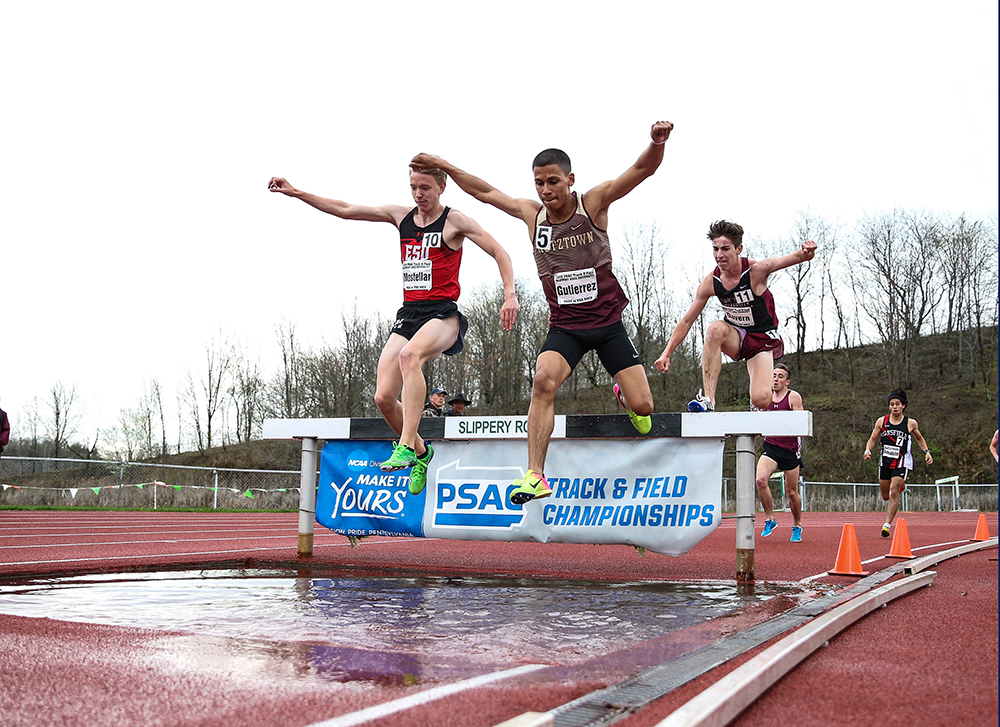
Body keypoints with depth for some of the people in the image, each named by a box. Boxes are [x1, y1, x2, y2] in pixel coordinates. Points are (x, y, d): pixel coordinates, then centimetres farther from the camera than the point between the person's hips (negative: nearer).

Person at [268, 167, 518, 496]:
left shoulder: (455, 221, 0)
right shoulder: (400, 215, 13)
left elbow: (500, 253, -2)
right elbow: (344, 210, 15)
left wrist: (510, 295, -17)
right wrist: (295, 192, 11)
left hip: (443, 313, -5)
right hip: (408, 313, 5)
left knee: (409, 355, -37)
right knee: (384, 398, -7)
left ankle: (405, 446, -36)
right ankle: (421, 451, 20)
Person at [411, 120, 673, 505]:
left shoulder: (593, 203, -7)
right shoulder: (532, 213, 2)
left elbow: (642, 169, -17)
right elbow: (485, 191, 15)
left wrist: (657, 144, -37)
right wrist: (444, 166, 16)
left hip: (608, 322, -1)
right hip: (564, 326, 2)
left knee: (642, 408, -5)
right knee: (543, 380, -28)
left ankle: (623, 395, 35)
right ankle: (535, 476, -26)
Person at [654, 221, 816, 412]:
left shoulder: (756, 270, -20)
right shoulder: (711, 283, -10)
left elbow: (792, 259, -36)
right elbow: (687, 321, -3)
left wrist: (805, 253, -61)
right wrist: (667, 353, -9)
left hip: (762, 339, -2)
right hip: (735, 338, 2)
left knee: (761, 400, -22)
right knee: (715, 328, -35)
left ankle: (755, 406, 20)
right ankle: (707, 400, -38)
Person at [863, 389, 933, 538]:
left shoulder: (911, 423, 0)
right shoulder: (881, 421, 2)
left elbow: (919, 438, 17)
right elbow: (872, 439, 7)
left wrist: (926, 451, 3)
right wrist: (868, 450, -12)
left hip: (902, 463, -3)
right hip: (885, 462, 3)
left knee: (893, 493, -18)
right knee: (886, 496, 11)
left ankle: (887, 524, -15)